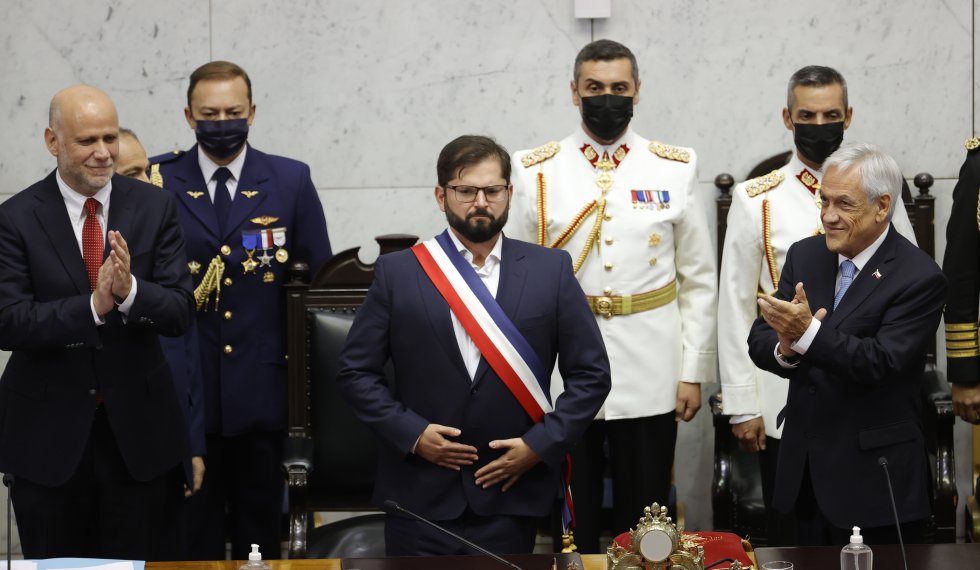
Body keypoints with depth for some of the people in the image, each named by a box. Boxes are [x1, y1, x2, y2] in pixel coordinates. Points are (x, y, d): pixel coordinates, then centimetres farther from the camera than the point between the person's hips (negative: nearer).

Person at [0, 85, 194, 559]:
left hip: (136, 428, 2)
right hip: (48, 431, -1)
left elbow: (180, 313, -5)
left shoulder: (154, 208, 0)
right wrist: (93, 306, -27)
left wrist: (130, 290, -26)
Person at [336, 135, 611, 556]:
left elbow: (590, 375, 4)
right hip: (420, 496, 0)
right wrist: (411, 434, -9)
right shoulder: (397, 273, 2)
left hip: (511, 494, 0)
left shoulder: (551, 270, 3)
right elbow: (355, 372, 4)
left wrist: (541, 445, -7)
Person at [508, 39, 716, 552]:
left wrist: (693, 372, 0)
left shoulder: (676, 169, 3)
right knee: (570, 527, 9)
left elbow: (699, 281, 5)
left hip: (651, 380, 0)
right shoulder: (534, 172, 1)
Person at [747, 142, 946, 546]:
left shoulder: (919, 278, -13)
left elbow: (881, 362, -22)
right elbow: (759, 341, 3)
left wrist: (808, 333, -33)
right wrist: (786, 348, -20)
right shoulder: (804, 257, 6)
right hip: (805, 471, 6)